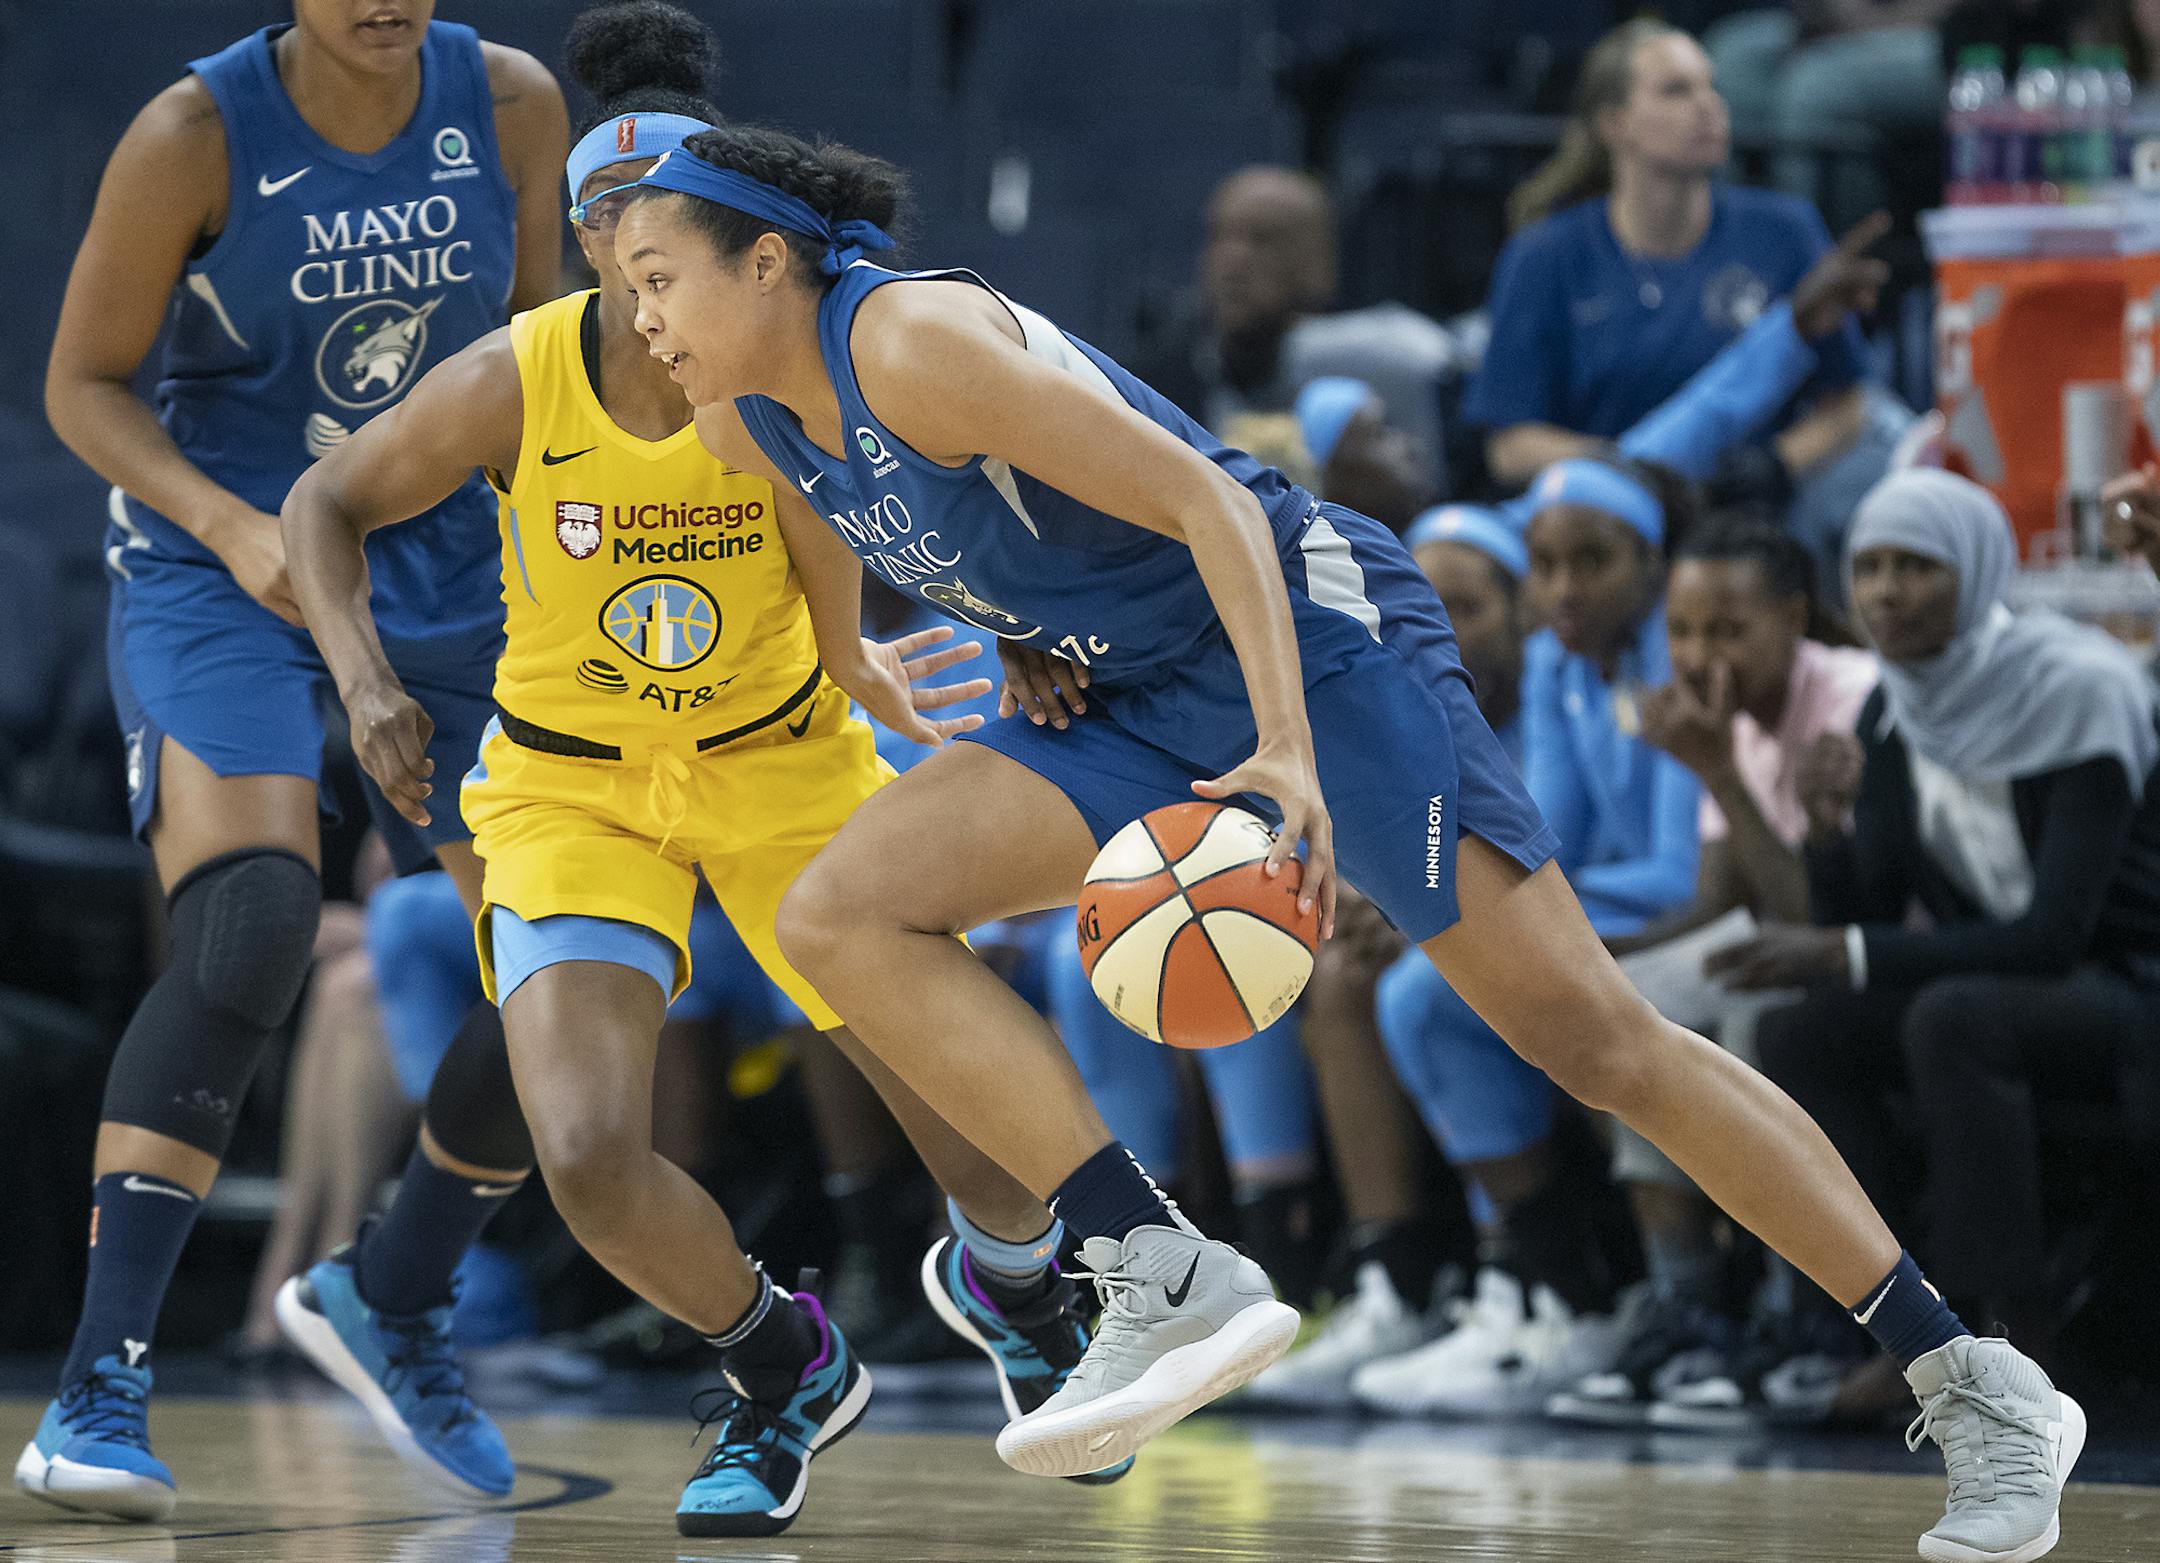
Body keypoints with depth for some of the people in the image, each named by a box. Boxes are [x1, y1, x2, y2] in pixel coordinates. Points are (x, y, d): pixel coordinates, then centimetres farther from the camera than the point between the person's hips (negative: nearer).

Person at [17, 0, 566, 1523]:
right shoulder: (197, 134, -15)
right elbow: (84, 382, -7)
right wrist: (227, 523, -21)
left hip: (444, 572, 5)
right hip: (218, 575, -5)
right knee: (253, 924, -27)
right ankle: (101, 1386, -28)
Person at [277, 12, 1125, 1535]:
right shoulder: (512, 383, -20)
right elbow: (328, 504, -4)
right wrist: (364, 678, -19)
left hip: (782, 751, 0)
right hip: (571, 777, 0)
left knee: (986, 1130, 1)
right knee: (589, 1156, -21)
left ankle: (1010, 1288, 42)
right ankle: (786, 1369, 12)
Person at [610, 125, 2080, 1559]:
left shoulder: (913, 340, -22)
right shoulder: (747, 422, 3)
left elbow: (1204, 499, -26)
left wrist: (1287, 746, -36)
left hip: (1313, 634, -8)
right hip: (1130, 706, 8)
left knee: (1594, 1035, -10)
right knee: (842, 914, -13)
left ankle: (1974, 1385, -3)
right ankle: (1169, 1280, -17)